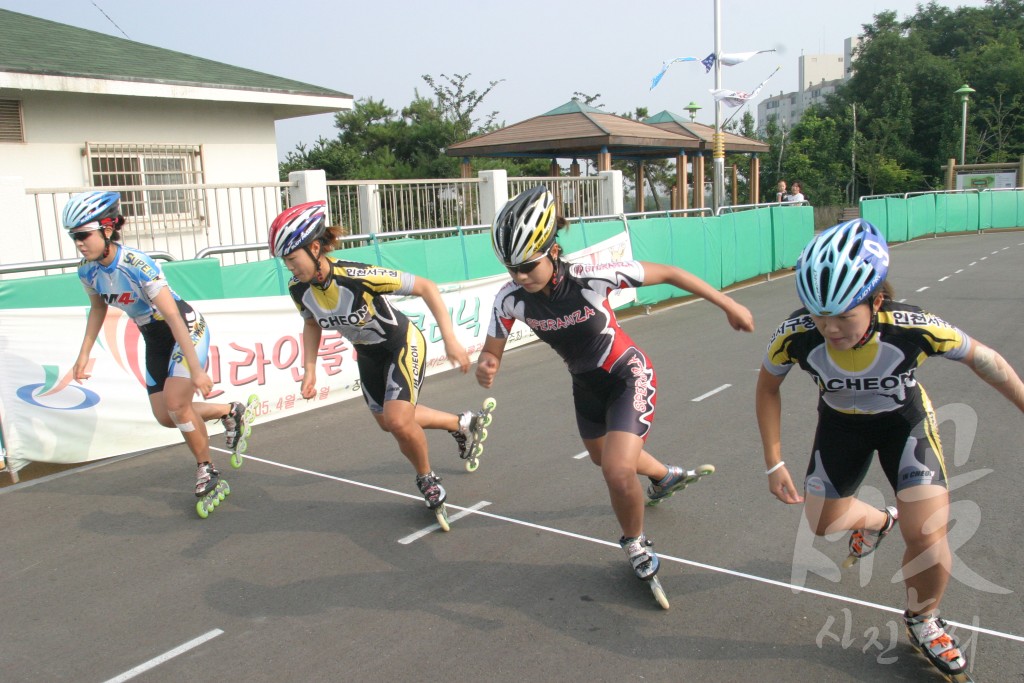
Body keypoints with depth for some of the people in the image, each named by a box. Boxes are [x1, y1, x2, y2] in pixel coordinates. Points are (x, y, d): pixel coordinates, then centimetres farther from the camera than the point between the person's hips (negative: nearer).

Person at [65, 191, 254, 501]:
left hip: (187, 329, -7)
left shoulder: (137, 264, -30)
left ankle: (207, 469, 4)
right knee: (165, 417, 3)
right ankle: (230, 411, 26)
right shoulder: (88, 271, -9)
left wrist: (195, 369, -33)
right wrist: (84, 354, 11)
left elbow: (174, 318, -32)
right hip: (155, 339, 7)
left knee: (175, 405, -19)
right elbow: (98, 308, 13)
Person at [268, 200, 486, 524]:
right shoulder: (299, 289, -18)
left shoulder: (356, 276, -37)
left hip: (403, 345, -7)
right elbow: (312, 324, 6)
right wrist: (310, 369, -4)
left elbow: (426, 287, -30)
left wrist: (450, 340, -34)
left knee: (397, 420, -22)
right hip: (368, 354, 7)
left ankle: (427, 478, 9)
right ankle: (462, 423, 41)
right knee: (388, 421, 19)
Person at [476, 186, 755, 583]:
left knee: (618, 471, -23)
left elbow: (669, 273, -21)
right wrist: (485, 367, -35)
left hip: (629, 376, -6)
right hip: (586, 384, 6)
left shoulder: (592, 278, -33)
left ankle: (636, 546, 10)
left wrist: (729, 305, -14)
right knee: (604, 458, 28)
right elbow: (492, 352, -9)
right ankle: (666, 476, 61)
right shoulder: (509, 300, -23)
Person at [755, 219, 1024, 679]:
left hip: (904, 419, -2)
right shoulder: (796, 335, -34)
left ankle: (923, 623, 16)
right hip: (841, 422, 2)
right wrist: (774, 463, -12)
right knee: (823, 522, 12)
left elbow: (984, 360, -17)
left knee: (927, 535, -17)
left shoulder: (913, 329, -38)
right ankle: (878, 520, 51)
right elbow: (768, 386, -12)